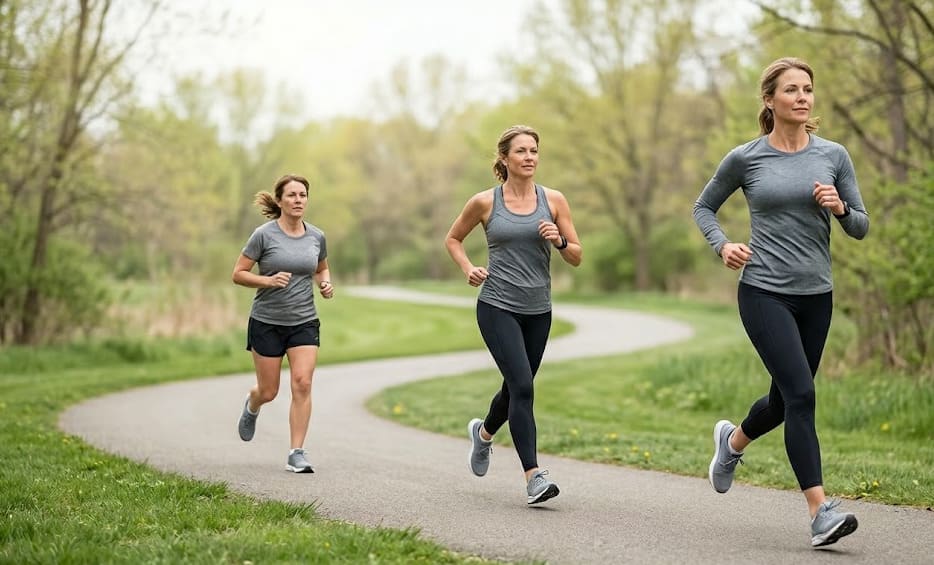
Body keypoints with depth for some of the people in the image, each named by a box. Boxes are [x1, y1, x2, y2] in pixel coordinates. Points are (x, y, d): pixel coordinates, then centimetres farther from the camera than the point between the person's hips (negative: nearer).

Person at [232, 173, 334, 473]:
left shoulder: (317, 237, 2)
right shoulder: (264, 235, -10)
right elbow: (238, 274, -6)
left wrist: (325, 284, -1)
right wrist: (268, 280, -22)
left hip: (304, 322, 2)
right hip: (266, 322, -2)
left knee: (302, 384, -13)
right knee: (268, 392, 7)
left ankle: (297, 454, -7)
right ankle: (251, 406, 45)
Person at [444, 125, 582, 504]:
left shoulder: (553, 200, 2)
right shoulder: (484, 202, -2)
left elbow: (577, 257, 5)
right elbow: (453, 239, 14)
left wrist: (559, 241, -16)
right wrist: (468, 269, -3)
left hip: (538, 312, 4)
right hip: (497, 307, -4)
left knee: (516, 388, 16)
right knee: (522, 386, -17)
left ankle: (484, 432, 49)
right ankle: (534, 477, -18)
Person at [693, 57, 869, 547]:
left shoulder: (833, 156, 4)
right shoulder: (744, 158, -2)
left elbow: (861, 228, 8)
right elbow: (704, 207, 13)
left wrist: (840, 207, -14)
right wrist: (722, 246, -5)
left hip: (816, 296, 4)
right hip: (764, 292, -4)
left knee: (786, 399, 15)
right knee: (800, 393, -17)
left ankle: (732, 441, 48)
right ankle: (820, 512, -15)